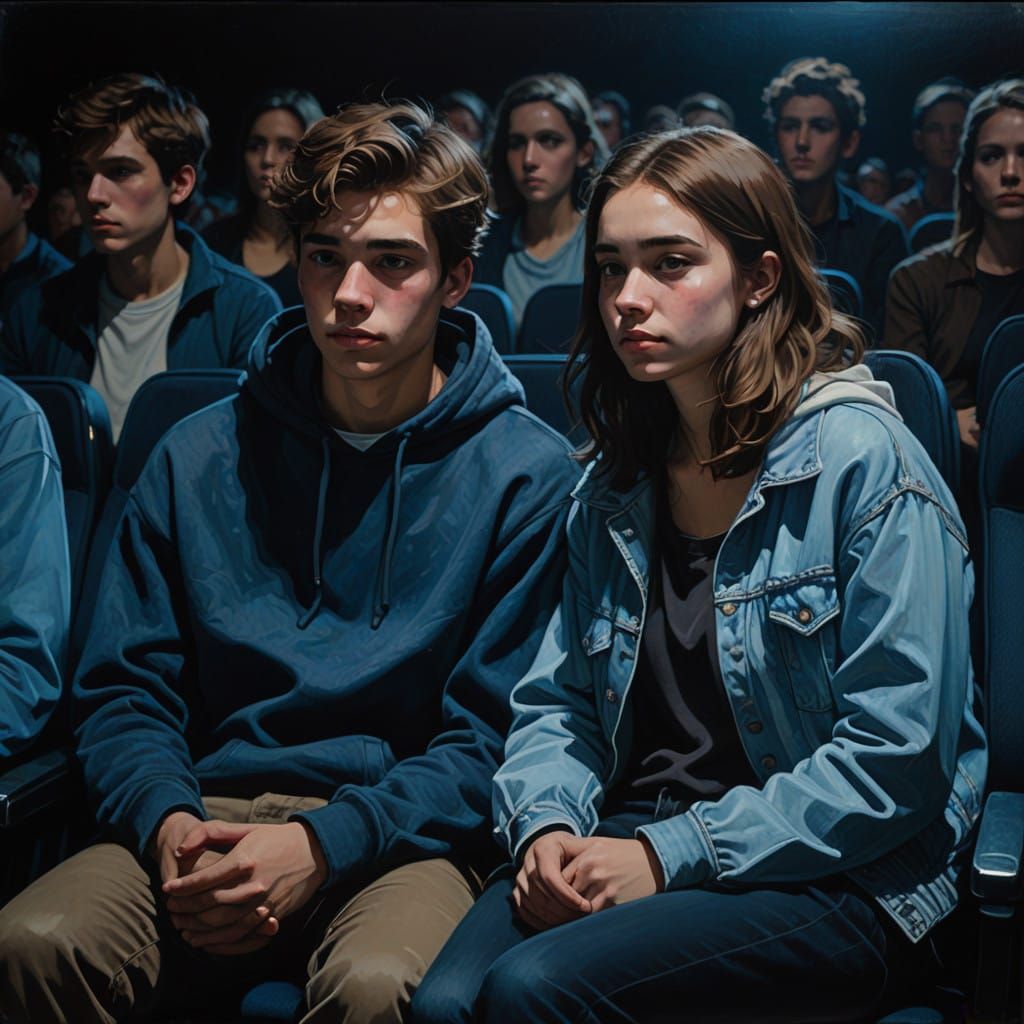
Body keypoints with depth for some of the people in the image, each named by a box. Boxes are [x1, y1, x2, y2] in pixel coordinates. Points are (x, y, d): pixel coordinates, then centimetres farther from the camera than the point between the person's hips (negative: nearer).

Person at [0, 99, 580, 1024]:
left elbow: (494, 733, -4)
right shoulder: (201, 457, 10)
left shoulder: (528, 474, -1)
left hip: (403, 830, -3)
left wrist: (325, 842, -18)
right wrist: (167, 821, -12)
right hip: (213, 815, 3)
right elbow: (122, 687, 9)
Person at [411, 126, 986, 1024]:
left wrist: (674, 854, -16)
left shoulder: (863, 460, -11)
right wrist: (547, 824, -7)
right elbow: (559, 698, 15)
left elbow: (898, 759, -14)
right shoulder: (616, 485, 10)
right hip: (626, 843, 5)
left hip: (836, 882, -4)